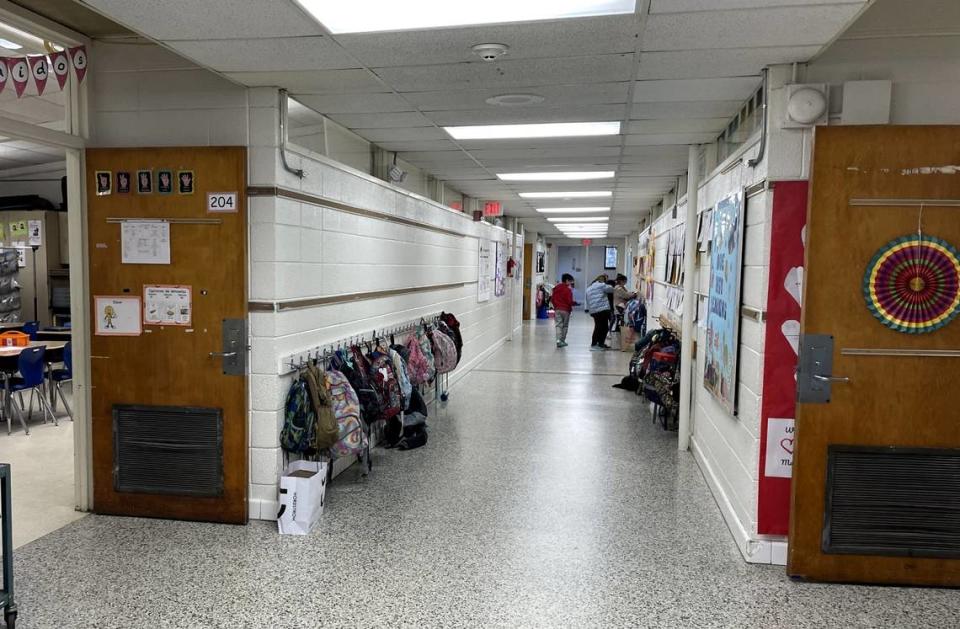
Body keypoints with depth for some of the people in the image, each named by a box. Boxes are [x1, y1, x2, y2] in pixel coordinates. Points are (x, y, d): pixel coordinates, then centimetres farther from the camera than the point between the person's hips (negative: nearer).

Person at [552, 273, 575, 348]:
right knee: (565, 325, 9)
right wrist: (573, 303, 4)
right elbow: (569, 301, -15)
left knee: (559, 325, 3)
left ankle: (558, 340, -13)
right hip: (565, 309, -4)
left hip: (557, 309, 4)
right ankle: (562, 341, 12)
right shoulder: (568, 289, -13)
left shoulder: (556, 288, 6)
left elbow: (552, 299, 10)